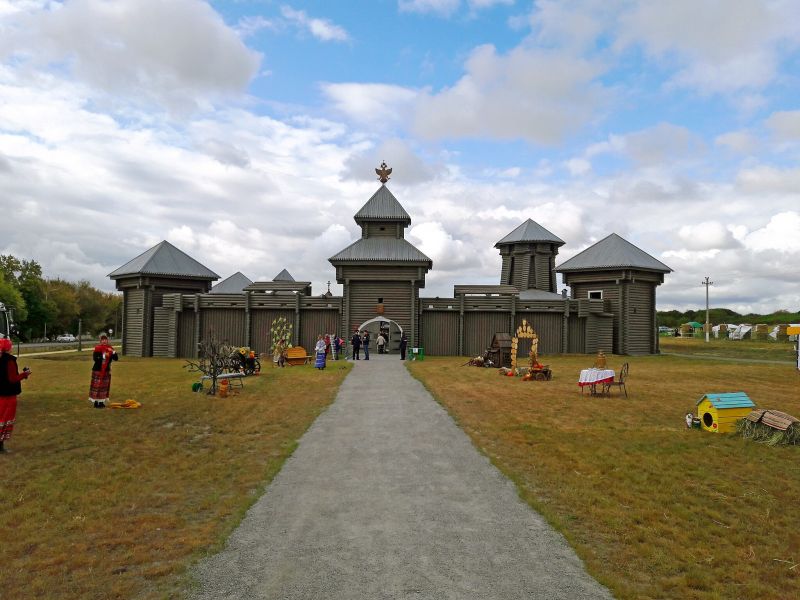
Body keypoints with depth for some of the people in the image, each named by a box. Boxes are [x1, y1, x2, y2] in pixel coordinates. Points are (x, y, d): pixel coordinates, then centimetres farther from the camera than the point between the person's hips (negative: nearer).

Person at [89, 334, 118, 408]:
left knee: (105, 386, 8)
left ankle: (101, 402, 18)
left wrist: (114, 353, -19)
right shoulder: (97, 348, -9)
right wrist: (103, 356, -32)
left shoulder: (110, 348, 5)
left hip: (107, 370, 5)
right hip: (98, 370, -5)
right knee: (97, 385, -3)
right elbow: (95, 358, -22)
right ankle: (96, 402, 4)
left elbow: (116, 358, -1)